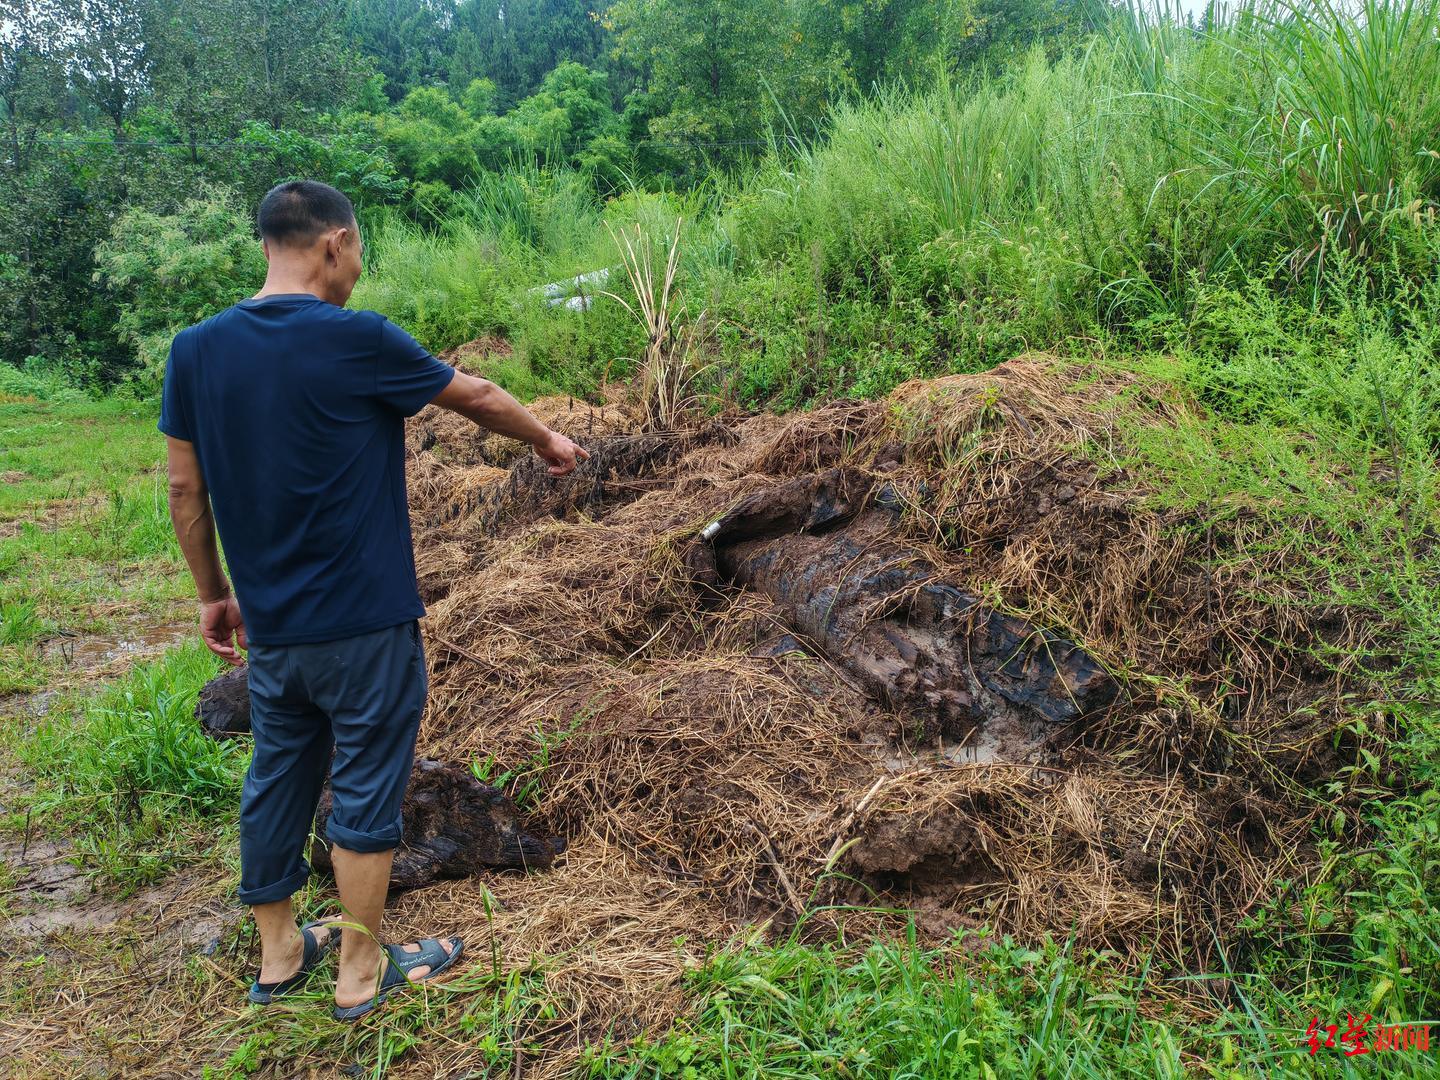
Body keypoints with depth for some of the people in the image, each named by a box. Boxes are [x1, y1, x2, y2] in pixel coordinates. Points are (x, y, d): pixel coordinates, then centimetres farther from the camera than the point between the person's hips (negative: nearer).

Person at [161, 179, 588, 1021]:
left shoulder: (195, 351, 0)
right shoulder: (357, 342, -16)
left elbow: (186, 489, 5)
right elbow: (476, 396, -2)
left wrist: (214, 594, 16)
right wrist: (548, 440, 16)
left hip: (268, 627, 6)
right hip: (364, 622, -6)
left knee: (276, 780, 18)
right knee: (367, 788, 8)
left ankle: (278, 955, 34)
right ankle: (362, 972, 22)